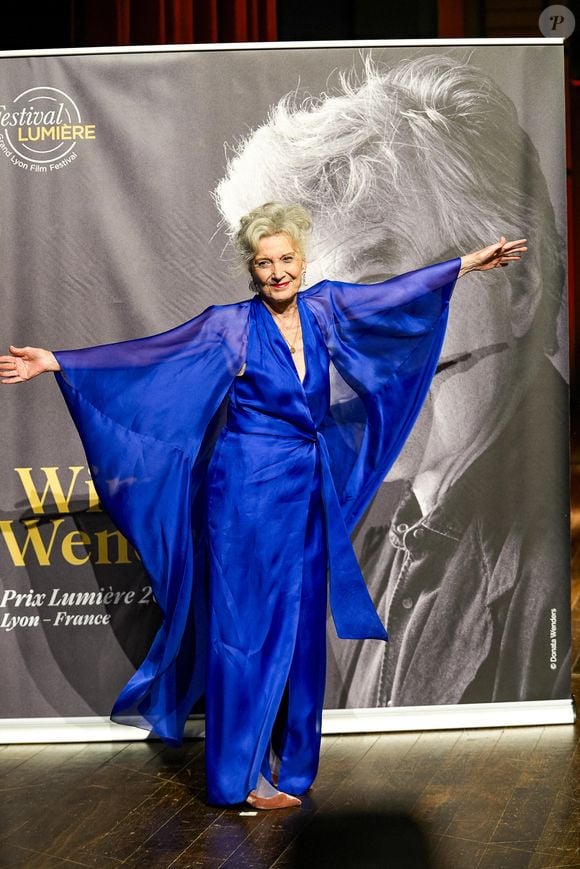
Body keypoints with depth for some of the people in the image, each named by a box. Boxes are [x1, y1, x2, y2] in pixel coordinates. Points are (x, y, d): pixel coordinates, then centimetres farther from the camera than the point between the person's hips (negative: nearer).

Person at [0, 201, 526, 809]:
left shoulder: (323, 309, 5)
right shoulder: (232, 325, -7)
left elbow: (395, 291, 16)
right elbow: (144, 355, -8)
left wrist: (467, 264, 22)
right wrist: (58, 363, -13)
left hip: (309, 494, 5)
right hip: (248, 491, -5)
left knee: (300, 628, 10)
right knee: (248, 626, 0)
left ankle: (288, 759, 24)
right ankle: (243, 773, 10)